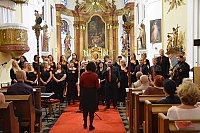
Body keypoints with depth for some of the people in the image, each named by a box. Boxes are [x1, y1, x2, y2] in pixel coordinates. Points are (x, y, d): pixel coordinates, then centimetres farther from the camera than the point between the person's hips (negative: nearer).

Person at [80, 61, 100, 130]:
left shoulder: (83, 74, -7)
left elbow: (80, 85, -1)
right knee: (92, 109, 9)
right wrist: (99, 85, 9)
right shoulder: (95, 75, -14)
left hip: (84, 93, 3)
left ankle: (85, 124, 30)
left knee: (85, 108, 18)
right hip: (92, 93, -3)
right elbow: (97, 86, -12)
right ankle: (91, 125, 13)